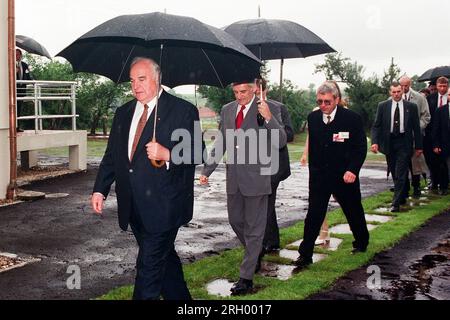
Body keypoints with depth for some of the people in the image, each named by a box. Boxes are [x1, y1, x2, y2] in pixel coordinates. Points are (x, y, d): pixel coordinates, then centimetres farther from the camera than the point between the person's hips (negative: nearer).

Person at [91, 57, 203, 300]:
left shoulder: (183, 111, -6)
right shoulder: (123, 113, 12)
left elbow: (196, 154, -9)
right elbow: (111, 155, 14)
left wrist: (168, 155, -25)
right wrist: (100, 189, 6)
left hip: (163, 205, -6)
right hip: (132, 206, 6)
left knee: (149, 266, -5)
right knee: (165, 259, 19)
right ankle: (180, 297, 35)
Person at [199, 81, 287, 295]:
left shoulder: (269, 109, -7)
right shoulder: (227, 110, 8)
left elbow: (280, 143, -13)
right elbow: (220, 144, 14)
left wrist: (269, 118, -26)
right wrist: (207, 171, 10)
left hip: (256, 178, -6)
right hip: (234, 178, 6)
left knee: (254, 228, 2)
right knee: (235, 221, 18)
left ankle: (246, 278, 8)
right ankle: (254, 255, 42)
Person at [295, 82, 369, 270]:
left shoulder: (352, 118, -10)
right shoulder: (313, 118, 3)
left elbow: (361, 147, -8)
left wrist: (353, 170, -20)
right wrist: (312, 169, 12)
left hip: (344, 176, -2)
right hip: (319, 175, 2)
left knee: (354, 212, 16)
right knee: (313, 215, -4)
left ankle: (361, 243, 40)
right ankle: (305, 255, 0)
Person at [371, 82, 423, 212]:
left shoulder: (411, 107, 1)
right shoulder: (383, 106, 2)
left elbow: (416, 127, 5)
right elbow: (376, 126, 1)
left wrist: (418, 146, 4)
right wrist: (375, 142, -12)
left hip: (404, 143, -2)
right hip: (389, 143, 2)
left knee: (400, 174, -8)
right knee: (395, 174, 11)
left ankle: (396, 203, -7)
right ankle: (402, 197, 29)